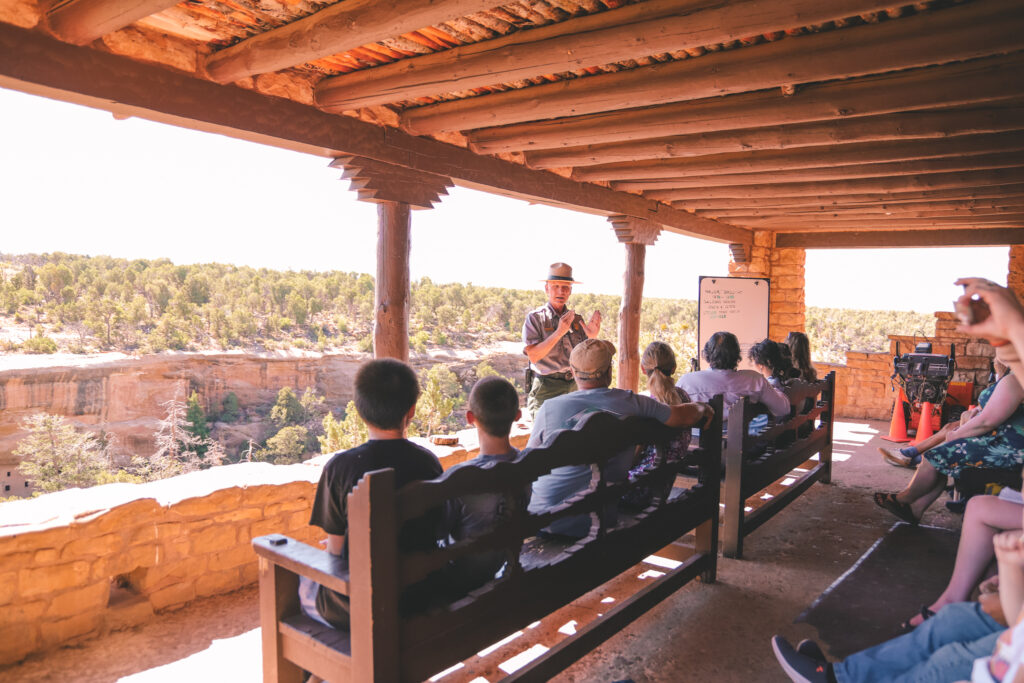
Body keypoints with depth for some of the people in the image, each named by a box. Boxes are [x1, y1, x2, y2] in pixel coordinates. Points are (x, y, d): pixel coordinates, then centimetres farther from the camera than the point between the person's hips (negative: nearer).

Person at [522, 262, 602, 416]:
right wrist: (559, 332, -20)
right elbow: (533, 356, -13)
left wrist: (592, 337, -9)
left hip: (574, 386, 4)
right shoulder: (535, 318, 0)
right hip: (546, 389, -4)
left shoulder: (577, 319, 11)